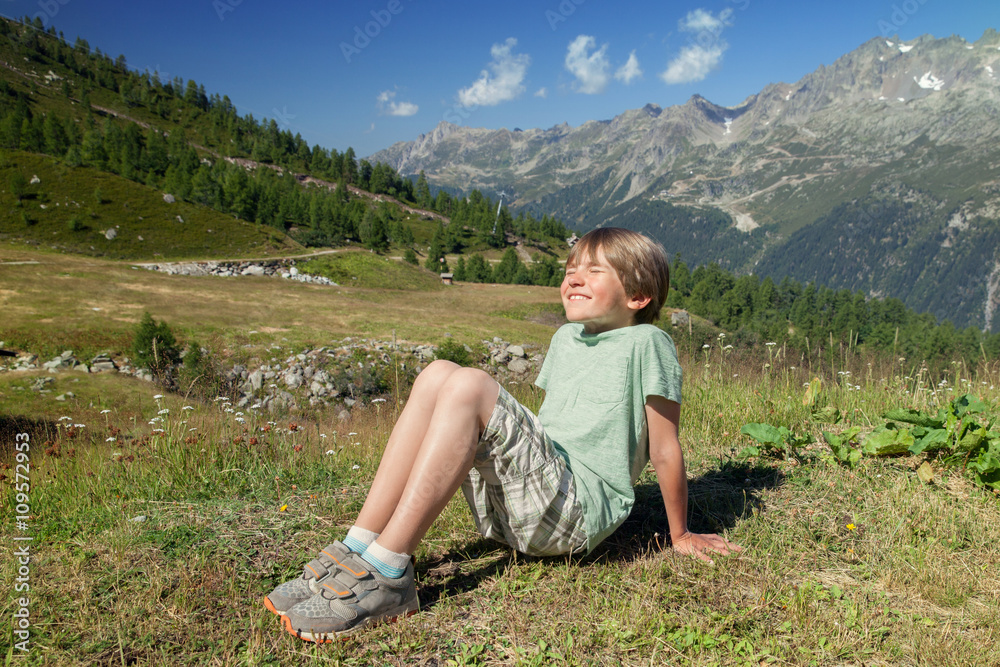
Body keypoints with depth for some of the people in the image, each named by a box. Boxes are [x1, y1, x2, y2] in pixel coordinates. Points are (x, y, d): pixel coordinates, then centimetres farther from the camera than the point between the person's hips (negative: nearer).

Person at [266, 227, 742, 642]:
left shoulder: (647, 343, -4)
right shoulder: (566, 338, 19)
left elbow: (665, 450, -1)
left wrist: (681, 536, 6)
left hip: (579, 509, -7)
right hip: (508, 509, 7)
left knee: (471, 387, -25)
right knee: (437, 375, -10)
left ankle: (386, 577, -27)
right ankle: (355, 552, -16)